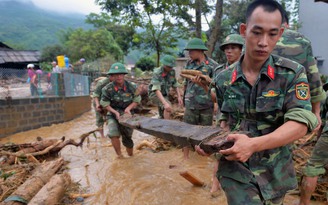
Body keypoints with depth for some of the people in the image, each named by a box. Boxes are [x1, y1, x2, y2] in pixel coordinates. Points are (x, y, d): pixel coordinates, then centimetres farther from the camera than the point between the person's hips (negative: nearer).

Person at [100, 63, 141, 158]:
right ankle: (119, 156, -5)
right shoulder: (107, 89, -15)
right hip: (113, 115, -1)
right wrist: (115, 112, -19)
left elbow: (137, 100, -1)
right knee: (113, 134, -25)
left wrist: (128, 108, -17)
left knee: (127, 138, 7)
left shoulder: (131, 86, -12)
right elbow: (105, 104, -6)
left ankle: (131, 157, 32)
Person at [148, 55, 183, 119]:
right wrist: (165, 103, -51)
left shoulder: (172, 71, -9)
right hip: (154, 94, -7)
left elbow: (175, 84, 3)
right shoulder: (157, 73, -30)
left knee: (163, 117, 9)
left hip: (164, 95, 7)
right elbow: (157, 90, -39)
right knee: (168, 108, -31)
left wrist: (179, 97, -10)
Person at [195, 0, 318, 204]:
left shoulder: (293, 73, -11)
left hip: (275, 172, 1)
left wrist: (253, 144, -34)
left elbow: (300, 124, -20)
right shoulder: (224, 79, -4)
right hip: (236, 171, 0)